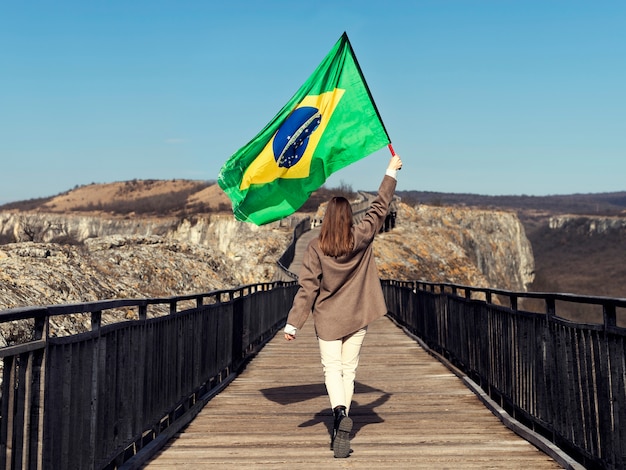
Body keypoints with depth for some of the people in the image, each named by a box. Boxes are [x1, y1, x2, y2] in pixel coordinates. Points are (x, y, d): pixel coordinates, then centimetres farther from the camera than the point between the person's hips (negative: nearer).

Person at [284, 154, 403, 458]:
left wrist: (293, 323, -7)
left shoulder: (316, 247, -11)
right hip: (356, 318, 2)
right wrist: (391, 172, 13)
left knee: (332, 369, 3)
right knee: (348, 370, 9)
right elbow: (380, 208, 3)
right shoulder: (361, 239, -7)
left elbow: (307, 288, -12)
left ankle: (340, 411, -25)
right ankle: (340, 431, 12)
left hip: (327, 319, -2)